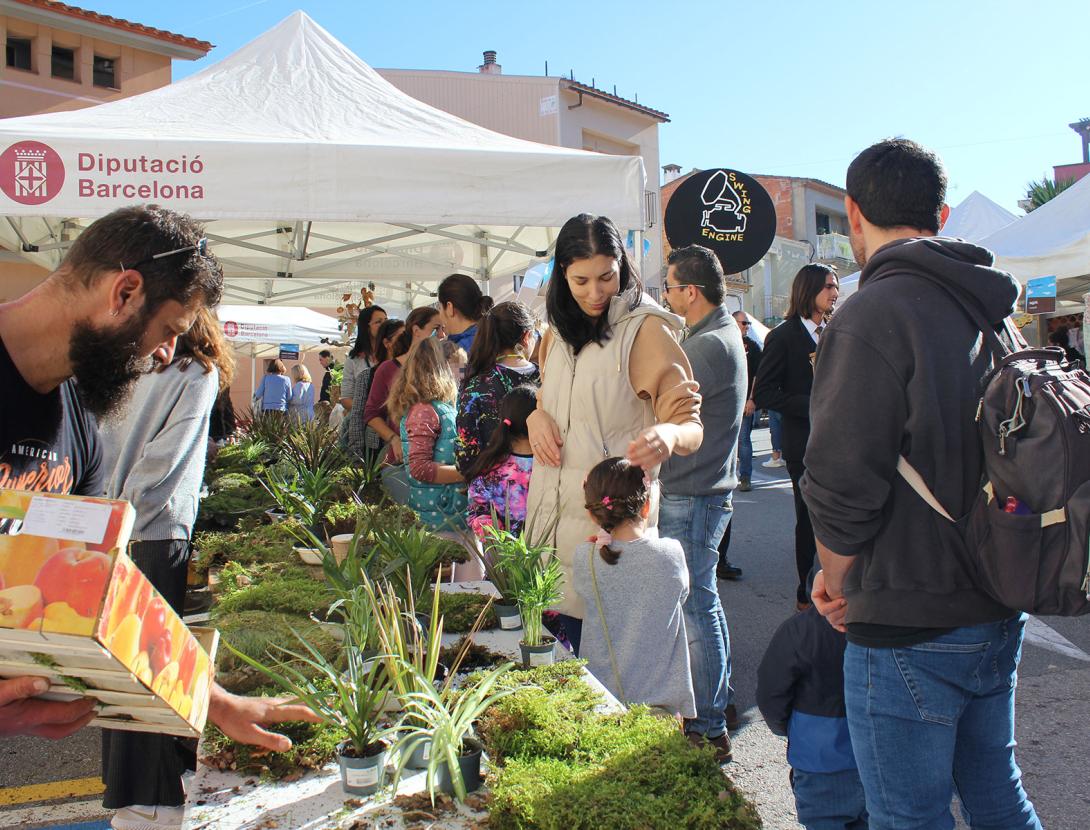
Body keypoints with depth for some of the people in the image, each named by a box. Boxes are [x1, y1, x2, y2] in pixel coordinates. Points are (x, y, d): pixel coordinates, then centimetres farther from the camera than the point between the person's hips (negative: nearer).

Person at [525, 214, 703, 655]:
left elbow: (692, 426, -12)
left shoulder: (645, 329, -8)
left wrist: (668, 434, -36)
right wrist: (536, 414, 3)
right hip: (551, 514, 6)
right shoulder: (559, 330, 13)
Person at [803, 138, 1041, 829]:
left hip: (910, 631, -8)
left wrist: (836, 578, -3)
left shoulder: (874, 316, -18)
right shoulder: (994, 312, 8)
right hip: (1000, 615, 8)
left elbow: (842, 482, -22)